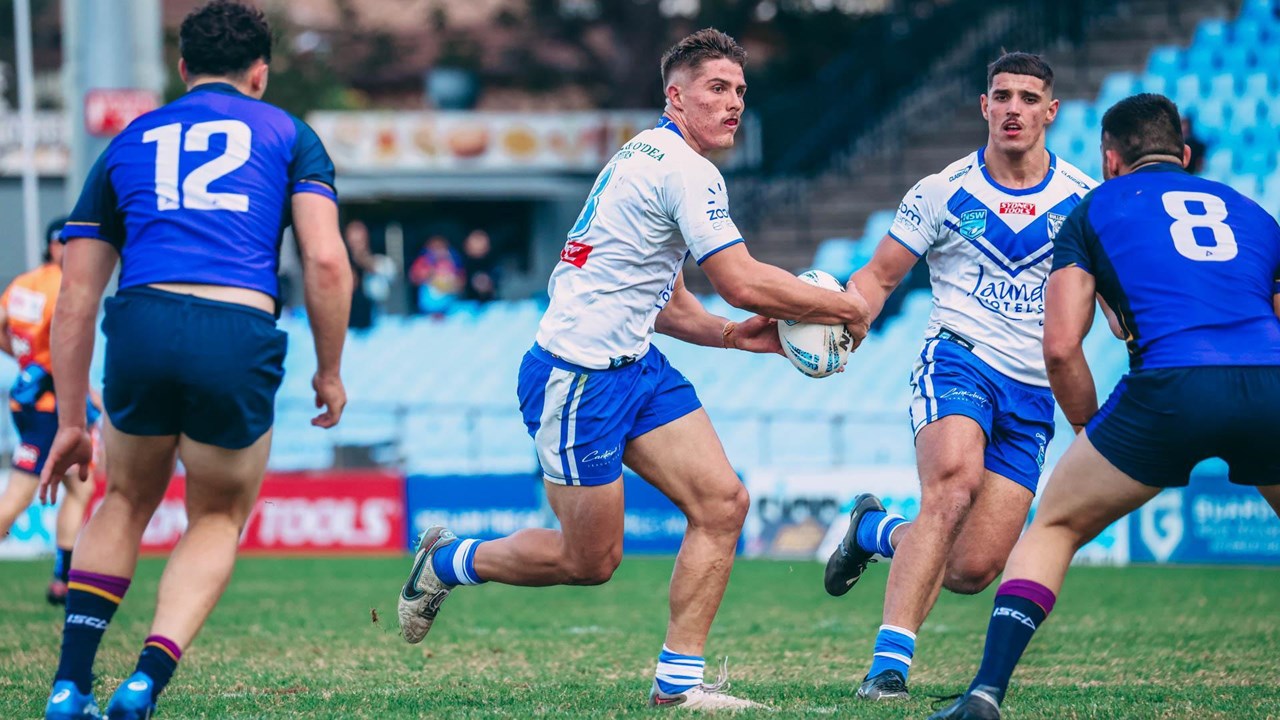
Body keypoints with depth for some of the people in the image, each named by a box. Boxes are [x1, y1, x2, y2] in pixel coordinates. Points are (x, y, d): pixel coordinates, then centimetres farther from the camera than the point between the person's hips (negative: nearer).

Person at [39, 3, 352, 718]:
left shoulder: (128, 143, 25)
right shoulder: (287, 134, 19)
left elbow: (76, 299, 21)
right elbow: (327, 260, 3)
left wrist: (71, 420, 25)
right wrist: (331, 371, 14)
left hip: (141, 324, 2)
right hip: (241, 338, -2)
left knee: (127, 503, 28)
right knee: (219, 519, 21)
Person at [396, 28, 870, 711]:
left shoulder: (650, 157, 16)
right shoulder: (686, 170, -16)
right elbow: (742, 280, -21)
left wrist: (730, 335, 8)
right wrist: (842, 307, -9)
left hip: (634, 366, 10)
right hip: (577, 378, -10)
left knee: (723, 502, -2)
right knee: (590, 561, 0)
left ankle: (679, 680, 0)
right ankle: (446, 562, 24)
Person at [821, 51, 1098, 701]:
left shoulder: (1084, 200, 6)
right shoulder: (943, 193, 3)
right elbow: (879, 276, 8)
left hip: (1033, 394, 2)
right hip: (958, 361, -2)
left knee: (971, 570, -7)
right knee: (953, 484, -33)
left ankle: (876, 531, 26)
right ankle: (890, 661, -33)